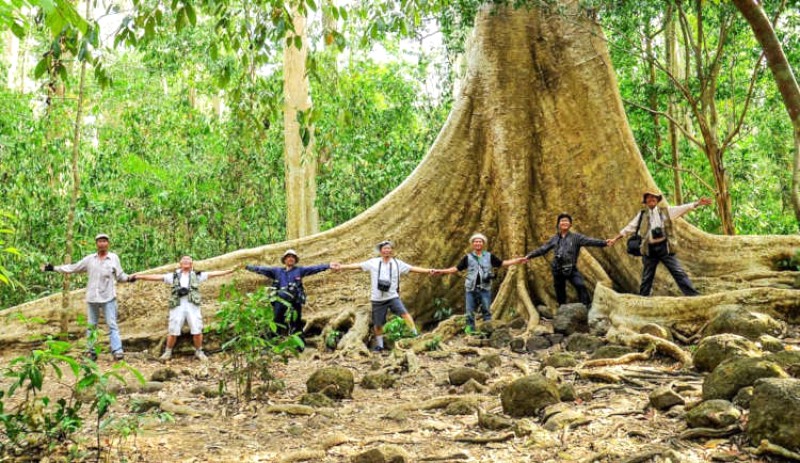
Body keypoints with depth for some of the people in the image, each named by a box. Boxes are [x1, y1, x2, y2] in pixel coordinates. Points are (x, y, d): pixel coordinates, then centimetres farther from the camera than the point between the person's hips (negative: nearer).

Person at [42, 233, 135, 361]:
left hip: (108, 297, -3)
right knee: (91, 326, 9)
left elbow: (120, 275, 2)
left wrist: (129, 278, -18)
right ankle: (91, 351, 16)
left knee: (112, 325, -9)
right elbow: (73, 268, 13)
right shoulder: (89, 259, 8)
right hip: (92, 298, 3)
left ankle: (117, 351, -14)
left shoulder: (114, 258, 3)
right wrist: (54, 268, 10)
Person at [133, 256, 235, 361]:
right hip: (177, 306, 0)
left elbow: (212, 274, 5)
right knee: (173, 331, 2)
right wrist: (141, 277, 0)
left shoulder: (197, 275, 12)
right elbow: (158, 277, 8)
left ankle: (199, 351, 17)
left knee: (197, 331, -2)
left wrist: (230, 271, -3)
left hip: (192, 306, 0)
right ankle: (168, 352, 21)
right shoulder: (174, 276, 13)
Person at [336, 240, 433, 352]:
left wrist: (428, 271, -10)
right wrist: (340, 267, -7)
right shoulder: (373, 262, 0)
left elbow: (413, 268, -1)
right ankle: (379, 345, 28)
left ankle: (415, 334, -20)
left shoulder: (397, 263, 2)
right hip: (377, 299, 1)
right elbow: (356, 266, -1)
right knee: (378, 324, 8)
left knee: (404, 313, -23)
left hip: (393, 296, 0)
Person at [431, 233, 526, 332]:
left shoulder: (489, 256, 8)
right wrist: (440, 271, -2)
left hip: (485, 288, 0)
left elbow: (502, 263, 8)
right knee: (470, 312, 3)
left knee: (487, 310, 2)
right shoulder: (468, 257, 7)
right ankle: (470, 330, 10)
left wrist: (519, 260, 0)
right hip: (471, 288, 0)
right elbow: (456, 268, 6)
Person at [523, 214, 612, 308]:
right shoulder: (554, 239, 10)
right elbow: (542, 249, 16)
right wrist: (529, 256, 14)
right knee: (559, 290, 11)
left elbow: (589, 241, -12)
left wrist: (604, 243, -28)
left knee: (580, 285, -22)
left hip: (571, 269, -3)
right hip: (557, 270, 3)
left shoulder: (576, 237, 0)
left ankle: (587, 307, -19)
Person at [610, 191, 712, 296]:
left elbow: (682, 208, -1)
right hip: (649, 248, 1)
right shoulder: (642, 214, 11)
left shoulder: (666, 211, 9)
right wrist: (615, 238, 11)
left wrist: (698, 203, -14)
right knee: (647, 276, 8)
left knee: (678, 272, -5)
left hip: (664, 247, -1)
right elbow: (630, 227, 14)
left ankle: (692, 295, -4)